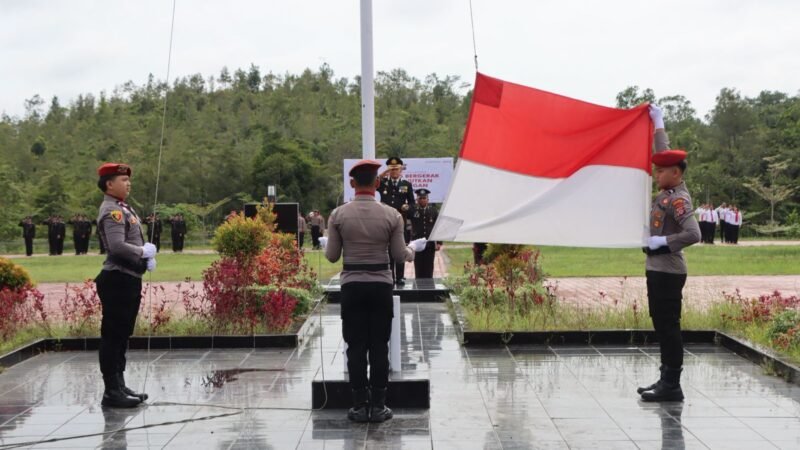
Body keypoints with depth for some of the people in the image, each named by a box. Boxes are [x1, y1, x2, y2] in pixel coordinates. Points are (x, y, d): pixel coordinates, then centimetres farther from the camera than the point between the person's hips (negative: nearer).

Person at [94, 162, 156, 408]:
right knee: (113, 336, -5)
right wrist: (144, 251, -13)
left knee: (122, 335, 15)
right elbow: (117, 246, -28)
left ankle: (119, 385, 24)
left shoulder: (124, 208, 16)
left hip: (129, 280, 10)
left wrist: (147, 257, 5)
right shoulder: (112, 212, -15)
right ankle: (111, 392, -1)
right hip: (118, 281, -10)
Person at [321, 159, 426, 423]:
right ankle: (378, 406, 8)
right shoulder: (391, 215, -5)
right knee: (379, 346, 5)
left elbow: (332, 256, 1)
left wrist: (325, 243, 24)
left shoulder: (338, 215, -4)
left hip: (352, 286, 0)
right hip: (381, 285, 0)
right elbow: (400, 256, 0)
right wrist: (414, 247, 22)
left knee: (356, 347, 5)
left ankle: (360, 406, 7)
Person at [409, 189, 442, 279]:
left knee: (428, 270, 3)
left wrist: (439, 243, 1)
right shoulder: (412, 210, 3)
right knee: (419, 271, 0)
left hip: (430, 246, 1)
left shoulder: (433, 211, 8)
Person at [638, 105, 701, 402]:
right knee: (662, 327, 13)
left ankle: (672, 387, -1)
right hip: (658, 270, 10)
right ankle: (666, 380, 19)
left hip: (667, 273, -10)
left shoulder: (678, 200, -18)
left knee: (668, 328, -6)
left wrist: (662, 241, -20)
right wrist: (658, 123, 24)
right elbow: (666, 155, 21)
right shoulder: (669, 190, 8)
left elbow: (694, 235, -28)